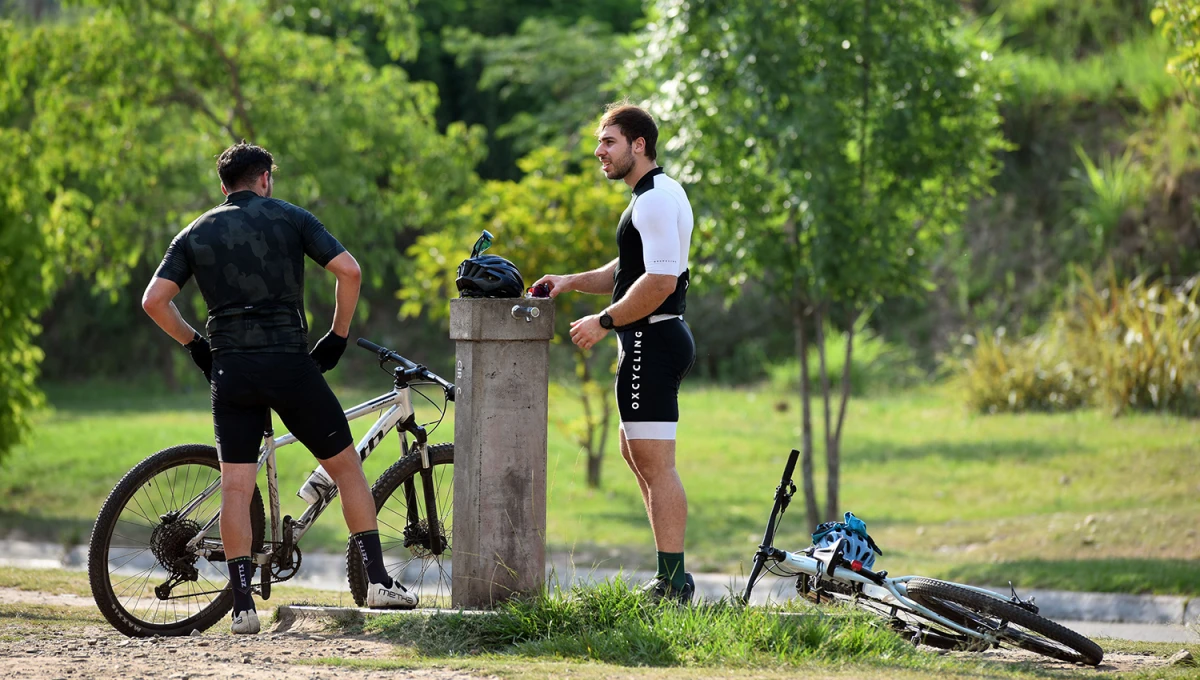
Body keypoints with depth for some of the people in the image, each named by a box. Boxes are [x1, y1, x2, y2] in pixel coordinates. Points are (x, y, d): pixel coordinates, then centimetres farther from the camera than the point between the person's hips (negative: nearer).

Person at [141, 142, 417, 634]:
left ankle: (242, 605, -3)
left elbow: (154, 300, 3)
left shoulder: (197, 232, 12)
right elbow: (348, 270, -5)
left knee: (235, 487, 3)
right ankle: (378, 580, 5)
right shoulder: (290, 218, 6)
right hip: (289, 362, -2)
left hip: (230, 371, 2)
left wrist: (194, 345, 15)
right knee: (346, 467, 10)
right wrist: (338, 336, 6)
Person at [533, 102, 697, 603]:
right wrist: (572, 281, 14)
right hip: (649, 343, 12)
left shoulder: (656, 200, -16)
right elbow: (630, 271, 27)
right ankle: (671, 577, 22)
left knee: (655, 464, -12)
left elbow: (660, 281, -25)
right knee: (637, 454, 18)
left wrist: (604, 322, -18)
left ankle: (673, 583, -13)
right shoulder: (654, 195, 19)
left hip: (651, 341, -12)